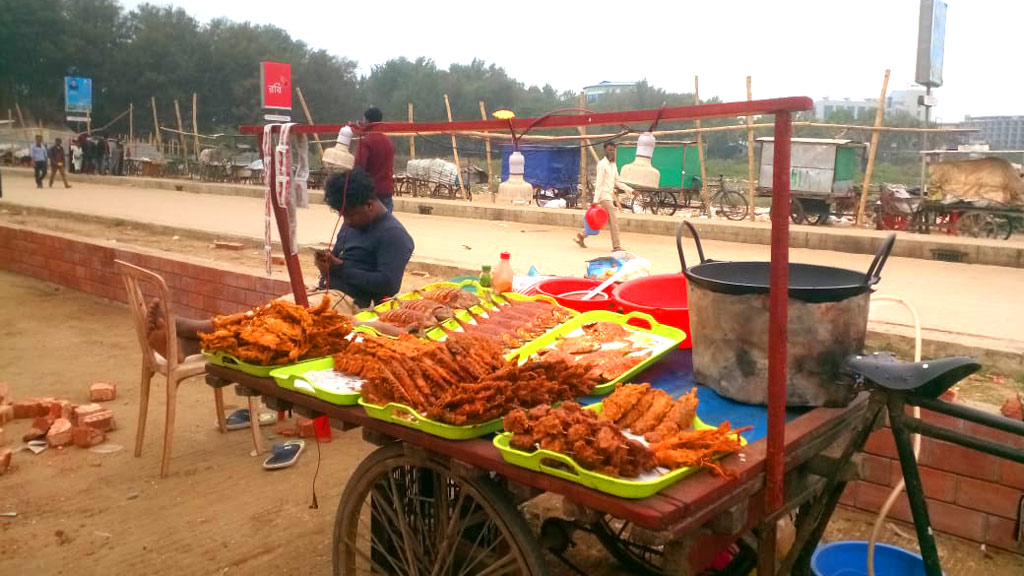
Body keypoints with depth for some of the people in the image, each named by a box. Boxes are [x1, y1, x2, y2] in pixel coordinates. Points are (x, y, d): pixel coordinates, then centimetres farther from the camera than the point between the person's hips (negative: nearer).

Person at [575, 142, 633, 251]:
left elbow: (617, 182, 21)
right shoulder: (602, 164, -10)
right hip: (604, 196, -9)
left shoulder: (613, 165, 16)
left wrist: (631, 190, 13)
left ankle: (581, 235, 27)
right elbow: (598, 183, -15)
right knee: (613, 220, -11)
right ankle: (616, 246, -8)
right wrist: (596, 200, -20)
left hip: (610, 196, 9)